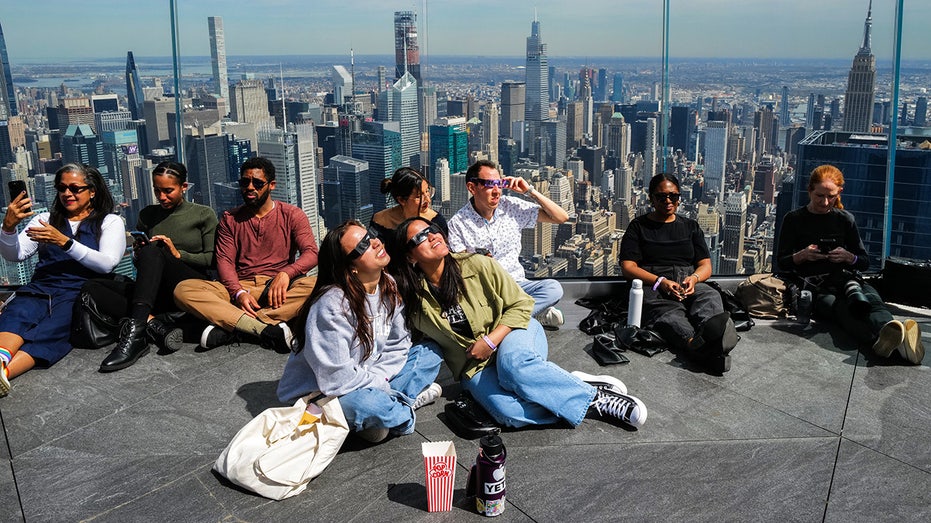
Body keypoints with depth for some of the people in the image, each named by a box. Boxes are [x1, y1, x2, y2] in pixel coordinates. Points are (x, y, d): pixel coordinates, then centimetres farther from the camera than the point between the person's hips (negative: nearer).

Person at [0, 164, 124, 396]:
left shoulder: (110, 222, 14)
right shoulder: (45, 219, 24)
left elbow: (107, 263, -3)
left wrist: (65, 242, -13)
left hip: (79, 292, -2)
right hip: (40, 289, 3)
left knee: (49, 332, -35)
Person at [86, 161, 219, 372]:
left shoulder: (204, 214, 8)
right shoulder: (148, 215, 18)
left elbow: (213, 259, 3)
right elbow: (139, 265, 22)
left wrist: (178, 254, -9)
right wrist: (137, 254, 0)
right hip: (157, 292, 5)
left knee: (153, 252, -33)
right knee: (90, 287, -17)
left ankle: (135, 332, -48)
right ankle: (153, 325, -37)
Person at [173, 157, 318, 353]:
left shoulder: (292, 215, 8)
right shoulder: (230, 219, 15)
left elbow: (311, 254, -5)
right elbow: (224, 261, 4)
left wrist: (285, 273, -27)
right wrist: (239, 292, -17)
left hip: (279, 288, -2)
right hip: (240, 287, 2)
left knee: (314, 286, -36)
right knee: (183, 289, -23)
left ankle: (227, 326, -35)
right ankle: (267, 329, -38)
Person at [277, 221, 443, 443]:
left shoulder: (388, 286, -4)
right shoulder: (332, 304, -28)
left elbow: (398, 344, 3)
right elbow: (337, 379, -30)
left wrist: (378, 377, -15)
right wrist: (384, 387, -16)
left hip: (372, 381, 8)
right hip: (319, 392, -7)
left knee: (430, 351, 3)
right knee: (364, 404, -39)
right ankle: (407, 405, -7)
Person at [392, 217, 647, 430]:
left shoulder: (476, 265, -8)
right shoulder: (412, 297, -7)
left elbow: (521, 305, -3)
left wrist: (490, 341, -16)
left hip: (513, 334, 0)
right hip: (475, 368, 0)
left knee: (512, 362, -39)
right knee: (510, 414, -32)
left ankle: (593, 394, -23)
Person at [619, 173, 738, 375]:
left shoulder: (690, 226, 25)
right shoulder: (638, 226, 16)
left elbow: (706, 265, 18)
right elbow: (628, 267, 4)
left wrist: (694, 278, -8)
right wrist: (661, 282, -13)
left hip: (689, 284, 3)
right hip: (653, 286, -3)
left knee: (710, 296, -35)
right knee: (668, 313, -39)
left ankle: (711, 331, -69)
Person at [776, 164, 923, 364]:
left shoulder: (845, 219, 18)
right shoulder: (794, 219, 10)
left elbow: (865, 262, 18)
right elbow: (781, 262, 8)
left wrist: (849, 257, -7)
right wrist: (802, 256, -14)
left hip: (842, 278, 3)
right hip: (810, 285, -3)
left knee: (870, 296, -36)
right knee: (840, 306, -40)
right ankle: (888, 336, -73)